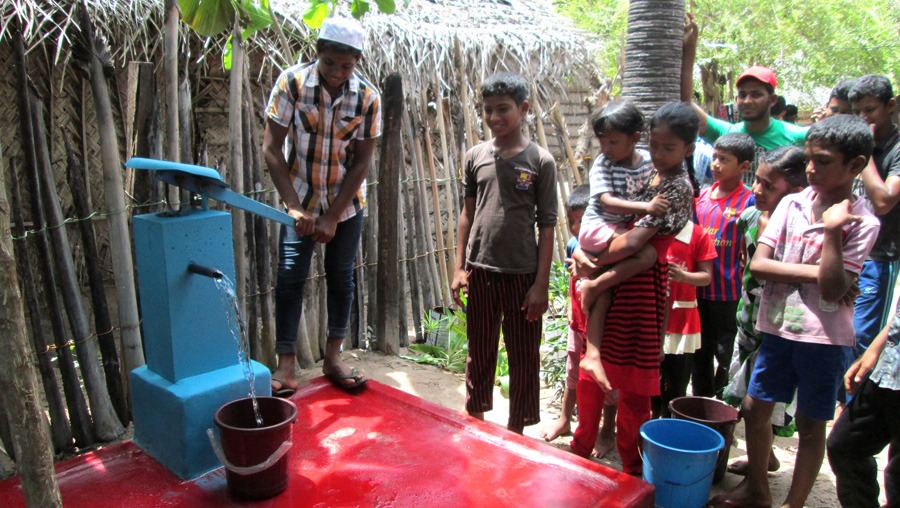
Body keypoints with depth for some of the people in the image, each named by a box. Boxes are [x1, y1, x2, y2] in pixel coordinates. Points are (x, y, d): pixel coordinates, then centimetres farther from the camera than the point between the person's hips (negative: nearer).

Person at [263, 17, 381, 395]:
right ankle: (286, 365, 1)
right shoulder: (291, 82, -15)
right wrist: (294, 207, -21)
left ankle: (333, 358, 20)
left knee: (341, 278, 7)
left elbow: (361, 162, -10)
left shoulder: (368, 97, -13)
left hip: (347, 203, 1)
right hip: (300, 200, -1)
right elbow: (271, 147, -14)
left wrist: (333, 217, -14)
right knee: (290, 276, -7)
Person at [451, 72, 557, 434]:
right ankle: (475, 417, 34)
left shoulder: (540, 161, -4)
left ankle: (516, 430, 25)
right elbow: (468, 213, 9)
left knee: (524, 357, 9)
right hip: (480, 271, 3)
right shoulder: (476, 156, 4)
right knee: (479, 352, 15)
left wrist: (541, 283, -8)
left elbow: (547, 226, -4)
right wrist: (460, 267, 5)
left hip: (522, 274, -2)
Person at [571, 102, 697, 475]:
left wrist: (596, 262, -9)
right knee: (590, 377, 15)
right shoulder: (649, 178, 13)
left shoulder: (677, 188, -13)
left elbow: (633, 242, -23)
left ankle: (632, 472, 24)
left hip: (640, 286, -8)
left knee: (633, 389, 5)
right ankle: (581, 452, 34)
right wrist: (582, 253, -8)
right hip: (616, 280, 8)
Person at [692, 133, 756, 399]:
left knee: (727, 354, 6)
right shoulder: (703, 195, 7)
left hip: (729, 291, -6)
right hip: (700, 289, 6)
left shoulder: (748, 201, -10)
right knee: (701, 352, 18)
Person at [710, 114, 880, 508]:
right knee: (754, 408, 13)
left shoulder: (861, 223, -9)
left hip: (822, 335, -4)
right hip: (778, 326, 5)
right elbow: (757, 265, -7)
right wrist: (814, 272, -15)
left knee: (810, 424, 9)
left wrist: (832, 231, -23)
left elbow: (833, 290, -19)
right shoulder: (791, 205, 1)